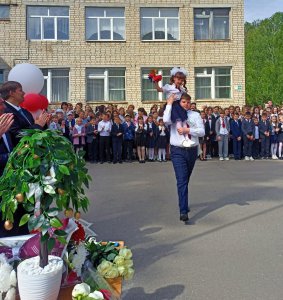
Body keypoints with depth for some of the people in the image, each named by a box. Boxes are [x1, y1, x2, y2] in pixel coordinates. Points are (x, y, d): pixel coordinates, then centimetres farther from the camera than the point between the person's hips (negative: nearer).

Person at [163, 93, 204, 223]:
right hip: (178, 151, -4)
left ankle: (184, 204, 41)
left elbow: (202, 131, -1)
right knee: (181, 180, -12)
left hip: (192, 150, 4)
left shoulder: (195, 115, 8)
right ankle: (183, 211, -14)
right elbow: (166, 120, -22)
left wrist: (187, 130, -14)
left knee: (186, 179, 20)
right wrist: (169, 104, -12)